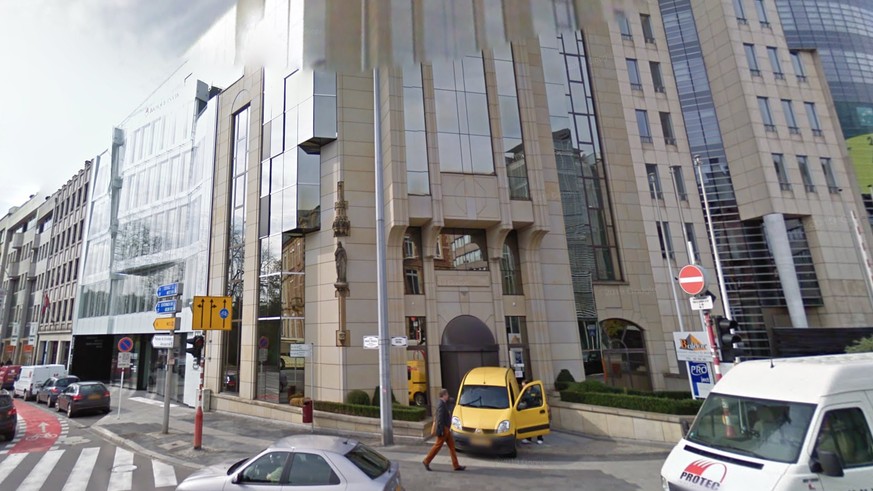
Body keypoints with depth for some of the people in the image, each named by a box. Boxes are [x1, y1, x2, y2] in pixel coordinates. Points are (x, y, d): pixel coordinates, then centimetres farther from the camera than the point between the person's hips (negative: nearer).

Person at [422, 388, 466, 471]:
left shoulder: (443, 404, 9)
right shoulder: (441, 405, -22)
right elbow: (440, 419, -24)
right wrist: (440, 431, -23)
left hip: (446, 429, 10)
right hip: (443, 429, -10)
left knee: (452, 446, 11)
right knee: (437, 446, 2)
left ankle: (456, 465, 16)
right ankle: (426, 461, 16)